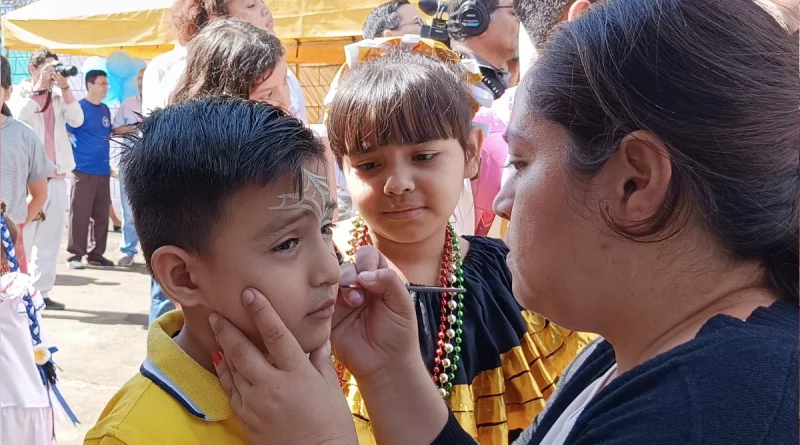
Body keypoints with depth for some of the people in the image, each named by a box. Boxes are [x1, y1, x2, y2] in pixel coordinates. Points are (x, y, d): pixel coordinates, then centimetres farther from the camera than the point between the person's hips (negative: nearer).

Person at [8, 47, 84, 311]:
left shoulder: (58, 96, 13)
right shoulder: (21, 94, 3)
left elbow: (77, 121, -3)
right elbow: (18, 118, -18)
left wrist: (65, 88, -9)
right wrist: (38, 87, -15)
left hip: (56, 177, 5)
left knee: (50, 239, 7)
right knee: (22, 238, -3)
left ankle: (42, 292, 13)